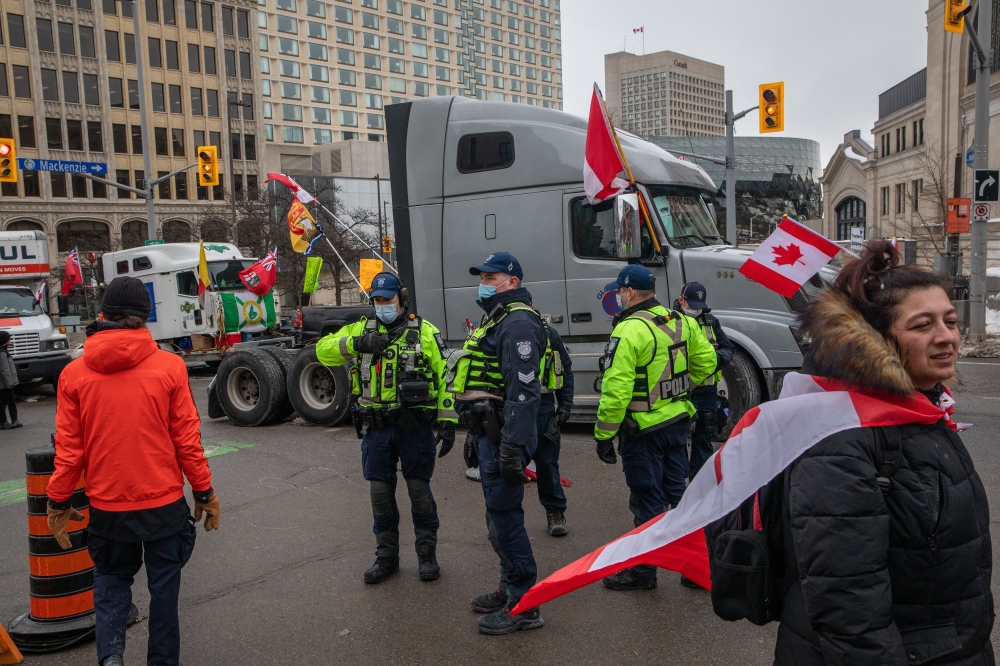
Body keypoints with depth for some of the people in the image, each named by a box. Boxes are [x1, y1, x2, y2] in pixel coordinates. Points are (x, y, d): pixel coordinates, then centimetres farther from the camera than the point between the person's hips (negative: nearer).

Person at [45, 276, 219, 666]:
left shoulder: (74, 373, -6)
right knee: (163, 586, 14)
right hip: (164, 503, -1)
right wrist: (204, 492, 3)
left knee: (111, 579, 22)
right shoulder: (169, 366, -11)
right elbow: (187, 440, -8)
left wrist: (58, 502, 11)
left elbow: (68, 449, -3)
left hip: (106, 506, 2)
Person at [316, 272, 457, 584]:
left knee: (419, 491, 7)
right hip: (376, 428, 3)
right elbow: (323, 350, -1)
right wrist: (356, 343, -18)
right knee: (380, 492, 10)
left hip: (415, 426, -3)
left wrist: (448, 422, -10)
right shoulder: (361, 329, 8)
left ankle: (427, 554, 24)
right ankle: (386, 556, 26)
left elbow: (444, 378, -4)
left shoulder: (425, 332, -2)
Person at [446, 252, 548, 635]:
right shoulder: (496, 319, 19)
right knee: (499, 514, 18)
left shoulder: (518, 323, -16)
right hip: (488, 431, 11)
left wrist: (511, 449, -28)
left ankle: (523, 606, 6)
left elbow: (523, 391, -25)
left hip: (504, 436, -11)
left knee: (504, 517, -5)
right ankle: (510, 589, 32)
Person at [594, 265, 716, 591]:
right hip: (678, 421, 7)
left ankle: (642, 571, 19)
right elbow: (706, 361, 13)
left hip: (643, 429, -7)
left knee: (647, 500, 4)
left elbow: (616, 390, -22)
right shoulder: (681, 322, 5)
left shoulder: (629, 331, -19)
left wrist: (604, 435, -15)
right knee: (678, 491, 18)